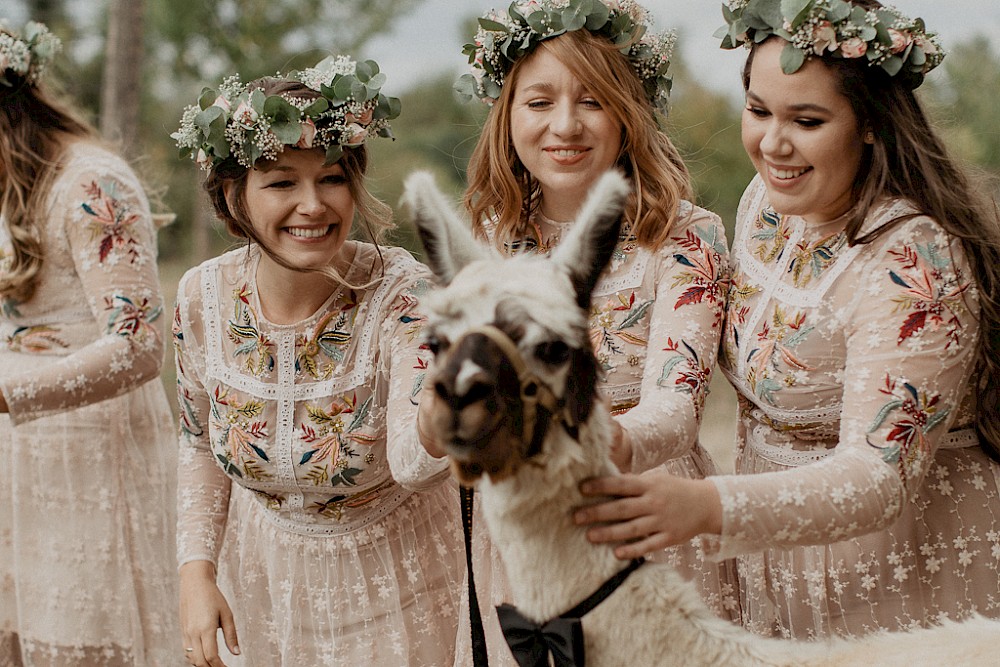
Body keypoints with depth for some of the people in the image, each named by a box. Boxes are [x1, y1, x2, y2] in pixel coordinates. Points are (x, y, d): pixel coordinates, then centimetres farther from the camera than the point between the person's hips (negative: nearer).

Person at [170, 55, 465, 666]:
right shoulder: (204, 295, -14)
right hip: (265, 574, 4)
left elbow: (412, 463, -41)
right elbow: (200, 443, 3)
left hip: (395, 579, -3)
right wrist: (197, 570, -6)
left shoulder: (402, 291, -26)